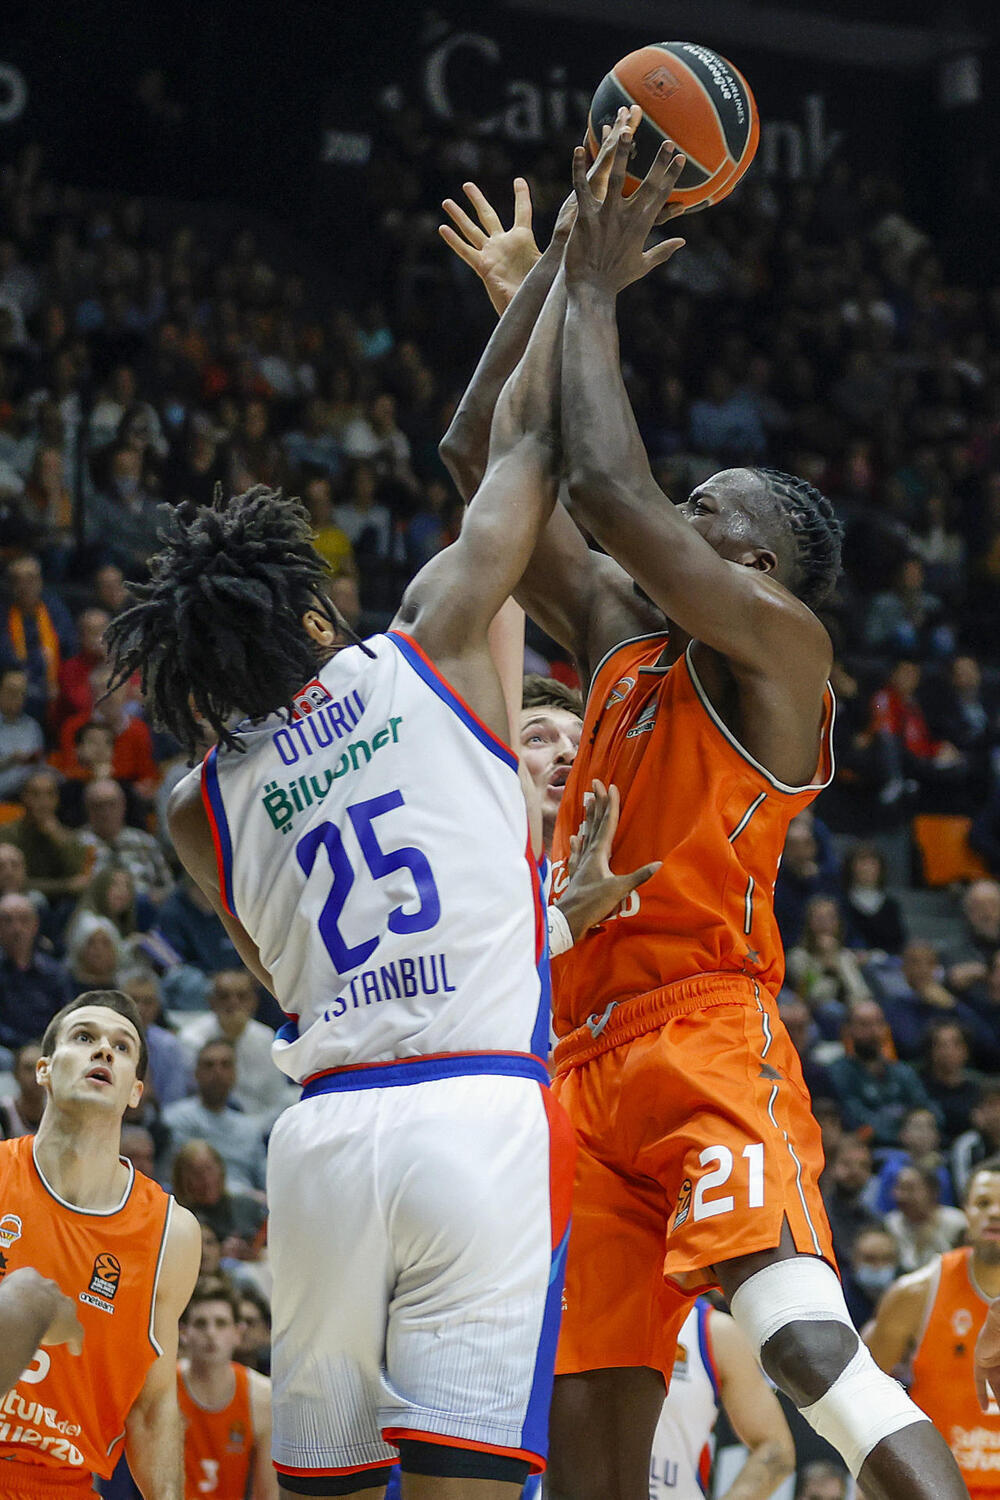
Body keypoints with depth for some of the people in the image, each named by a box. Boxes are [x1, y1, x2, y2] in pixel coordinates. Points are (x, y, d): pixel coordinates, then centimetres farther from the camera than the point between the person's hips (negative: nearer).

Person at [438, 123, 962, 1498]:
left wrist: (594, 296, -2)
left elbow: (611, 491, -14)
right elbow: (481, 456, 23)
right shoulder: (617, 636, 21)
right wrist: (555, 269, 16)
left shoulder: (781, 642, -1)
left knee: (809, 1347, -29)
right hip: (586, 1060, 8)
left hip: (709, 1038, -7)